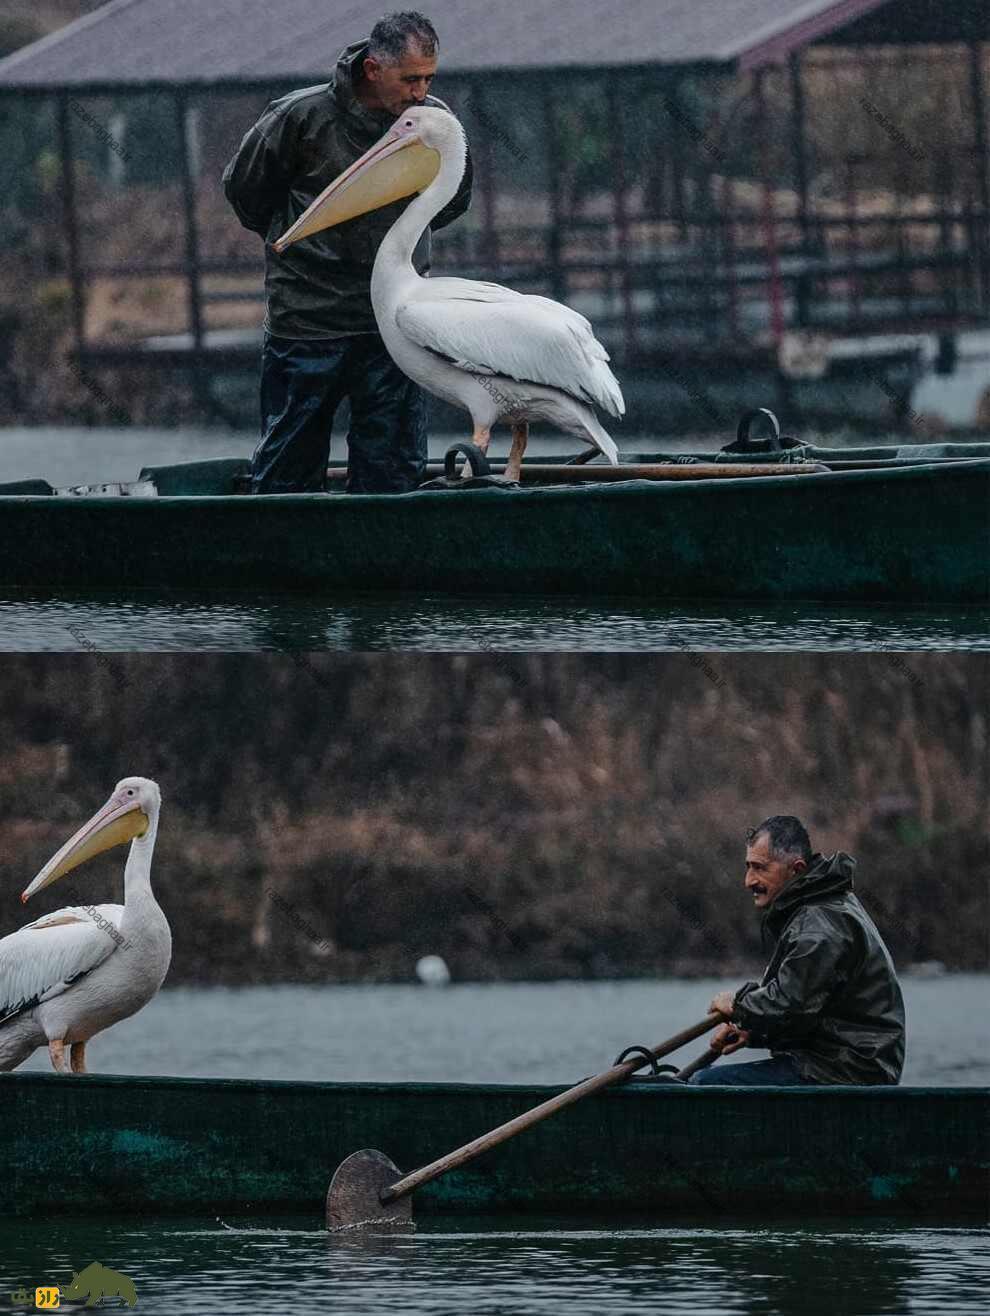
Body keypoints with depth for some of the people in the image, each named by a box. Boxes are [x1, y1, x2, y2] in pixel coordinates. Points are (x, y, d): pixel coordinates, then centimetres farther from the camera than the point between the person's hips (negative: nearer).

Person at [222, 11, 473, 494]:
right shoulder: (302, 116, -12)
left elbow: (454, 198, 20)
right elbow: (242, 187, 5)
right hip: (308, 323, -3)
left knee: (393, 473, 4)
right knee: (288, 472, 4)